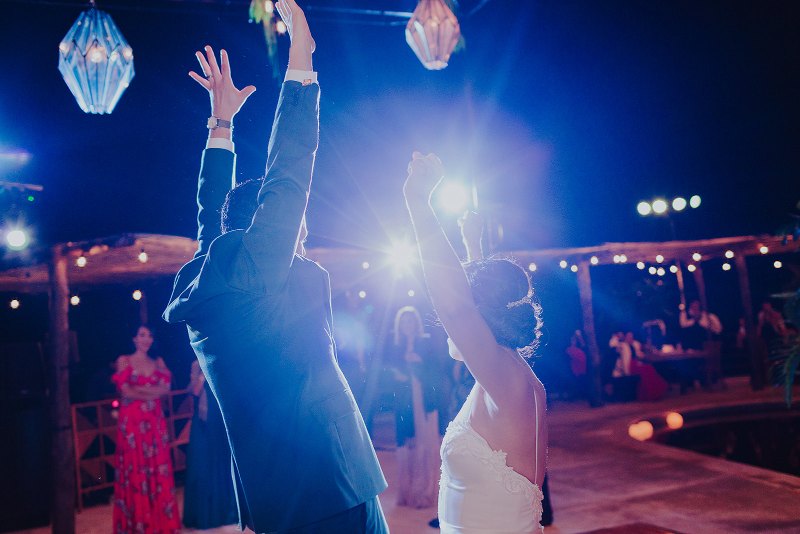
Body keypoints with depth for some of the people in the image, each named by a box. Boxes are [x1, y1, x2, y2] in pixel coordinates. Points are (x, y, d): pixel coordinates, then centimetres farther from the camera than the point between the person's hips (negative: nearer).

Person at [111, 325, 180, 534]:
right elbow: (125, 391, -7)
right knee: (134, 468, -2)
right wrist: (152, 392, -6)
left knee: (158, 467, 2)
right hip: (132, 421, -3)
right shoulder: (123, 361, 4)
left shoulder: (158, 362, 13)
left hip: (154, 421, 3)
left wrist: (138, 389, -11)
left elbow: (165, 388, 0)